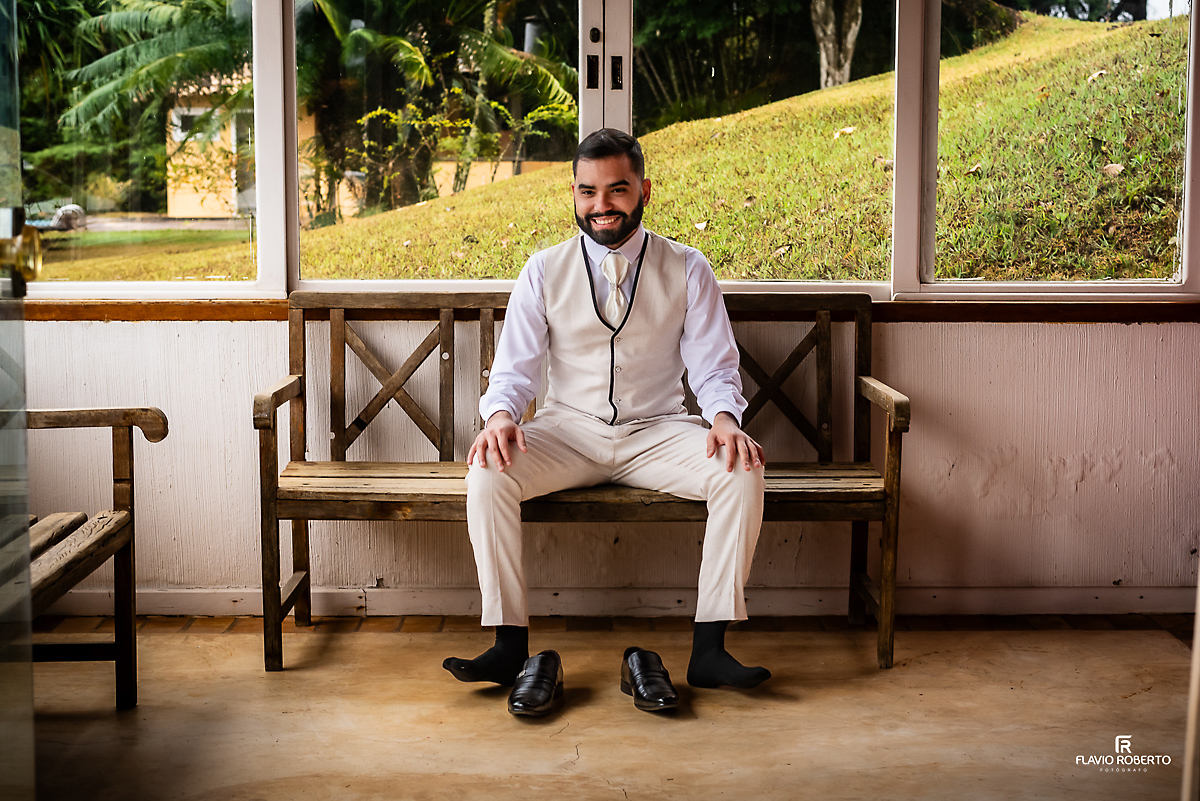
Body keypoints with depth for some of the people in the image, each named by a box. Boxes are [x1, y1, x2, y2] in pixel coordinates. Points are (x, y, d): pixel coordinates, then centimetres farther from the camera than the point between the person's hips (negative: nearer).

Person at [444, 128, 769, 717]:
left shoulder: (687, 270, 2)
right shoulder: (544, 271, 4)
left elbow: (714, 367, 1)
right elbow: (514, 367, 2)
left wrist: (724, 418, -23)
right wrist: (500, 414, -22)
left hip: (656, 433, 0)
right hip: (568, 431, 1)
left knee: (743, 471, -28)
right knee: (487, 472, -28)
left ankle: (708, 648, -22)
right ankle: (511, 646, -20)